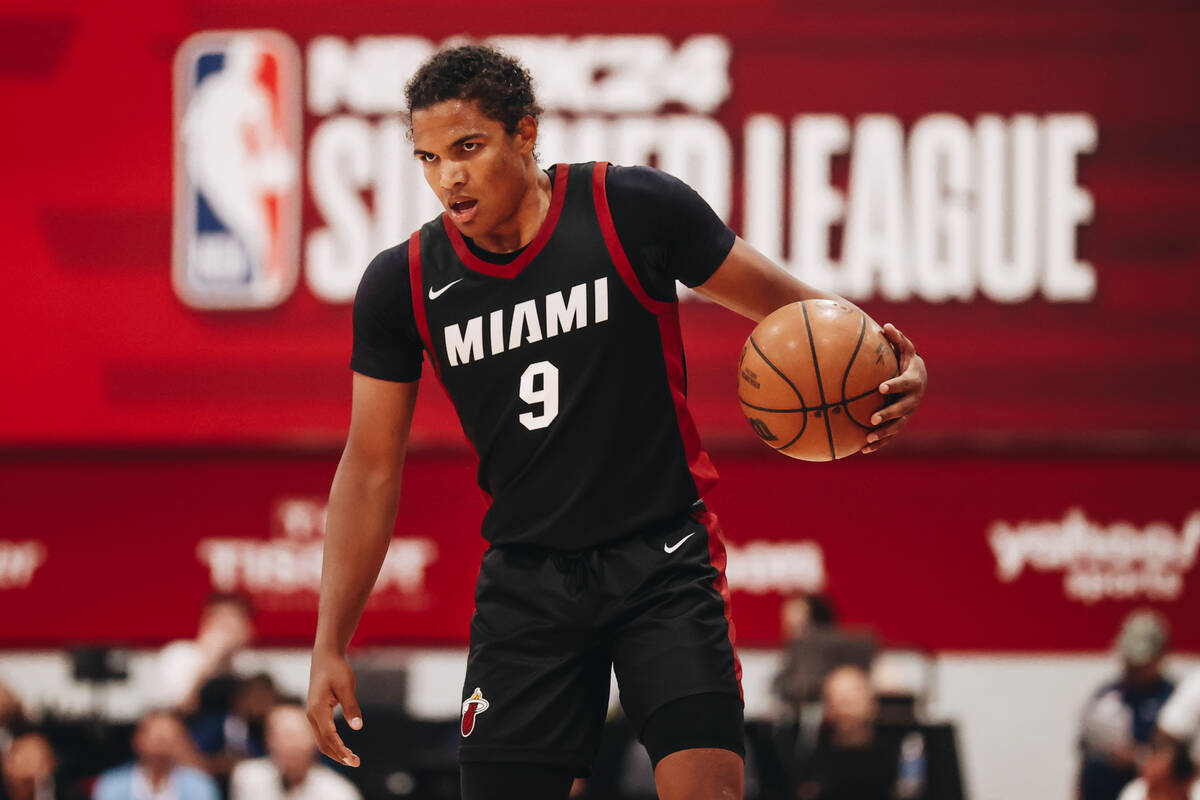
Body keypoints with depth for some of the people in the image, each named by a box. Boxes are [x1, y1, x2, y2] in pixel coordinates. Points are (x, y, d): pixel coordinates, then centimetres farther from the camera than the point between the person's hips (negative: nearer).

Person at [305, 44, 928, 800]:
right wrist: (331, 645, 0)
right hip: (526, 579, 3)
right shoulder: (403, 285, -3)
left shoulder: (634, 209, -10)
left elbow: (783, 300, 0)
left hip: (663, 560, -3)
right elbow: (372, 468, 4)